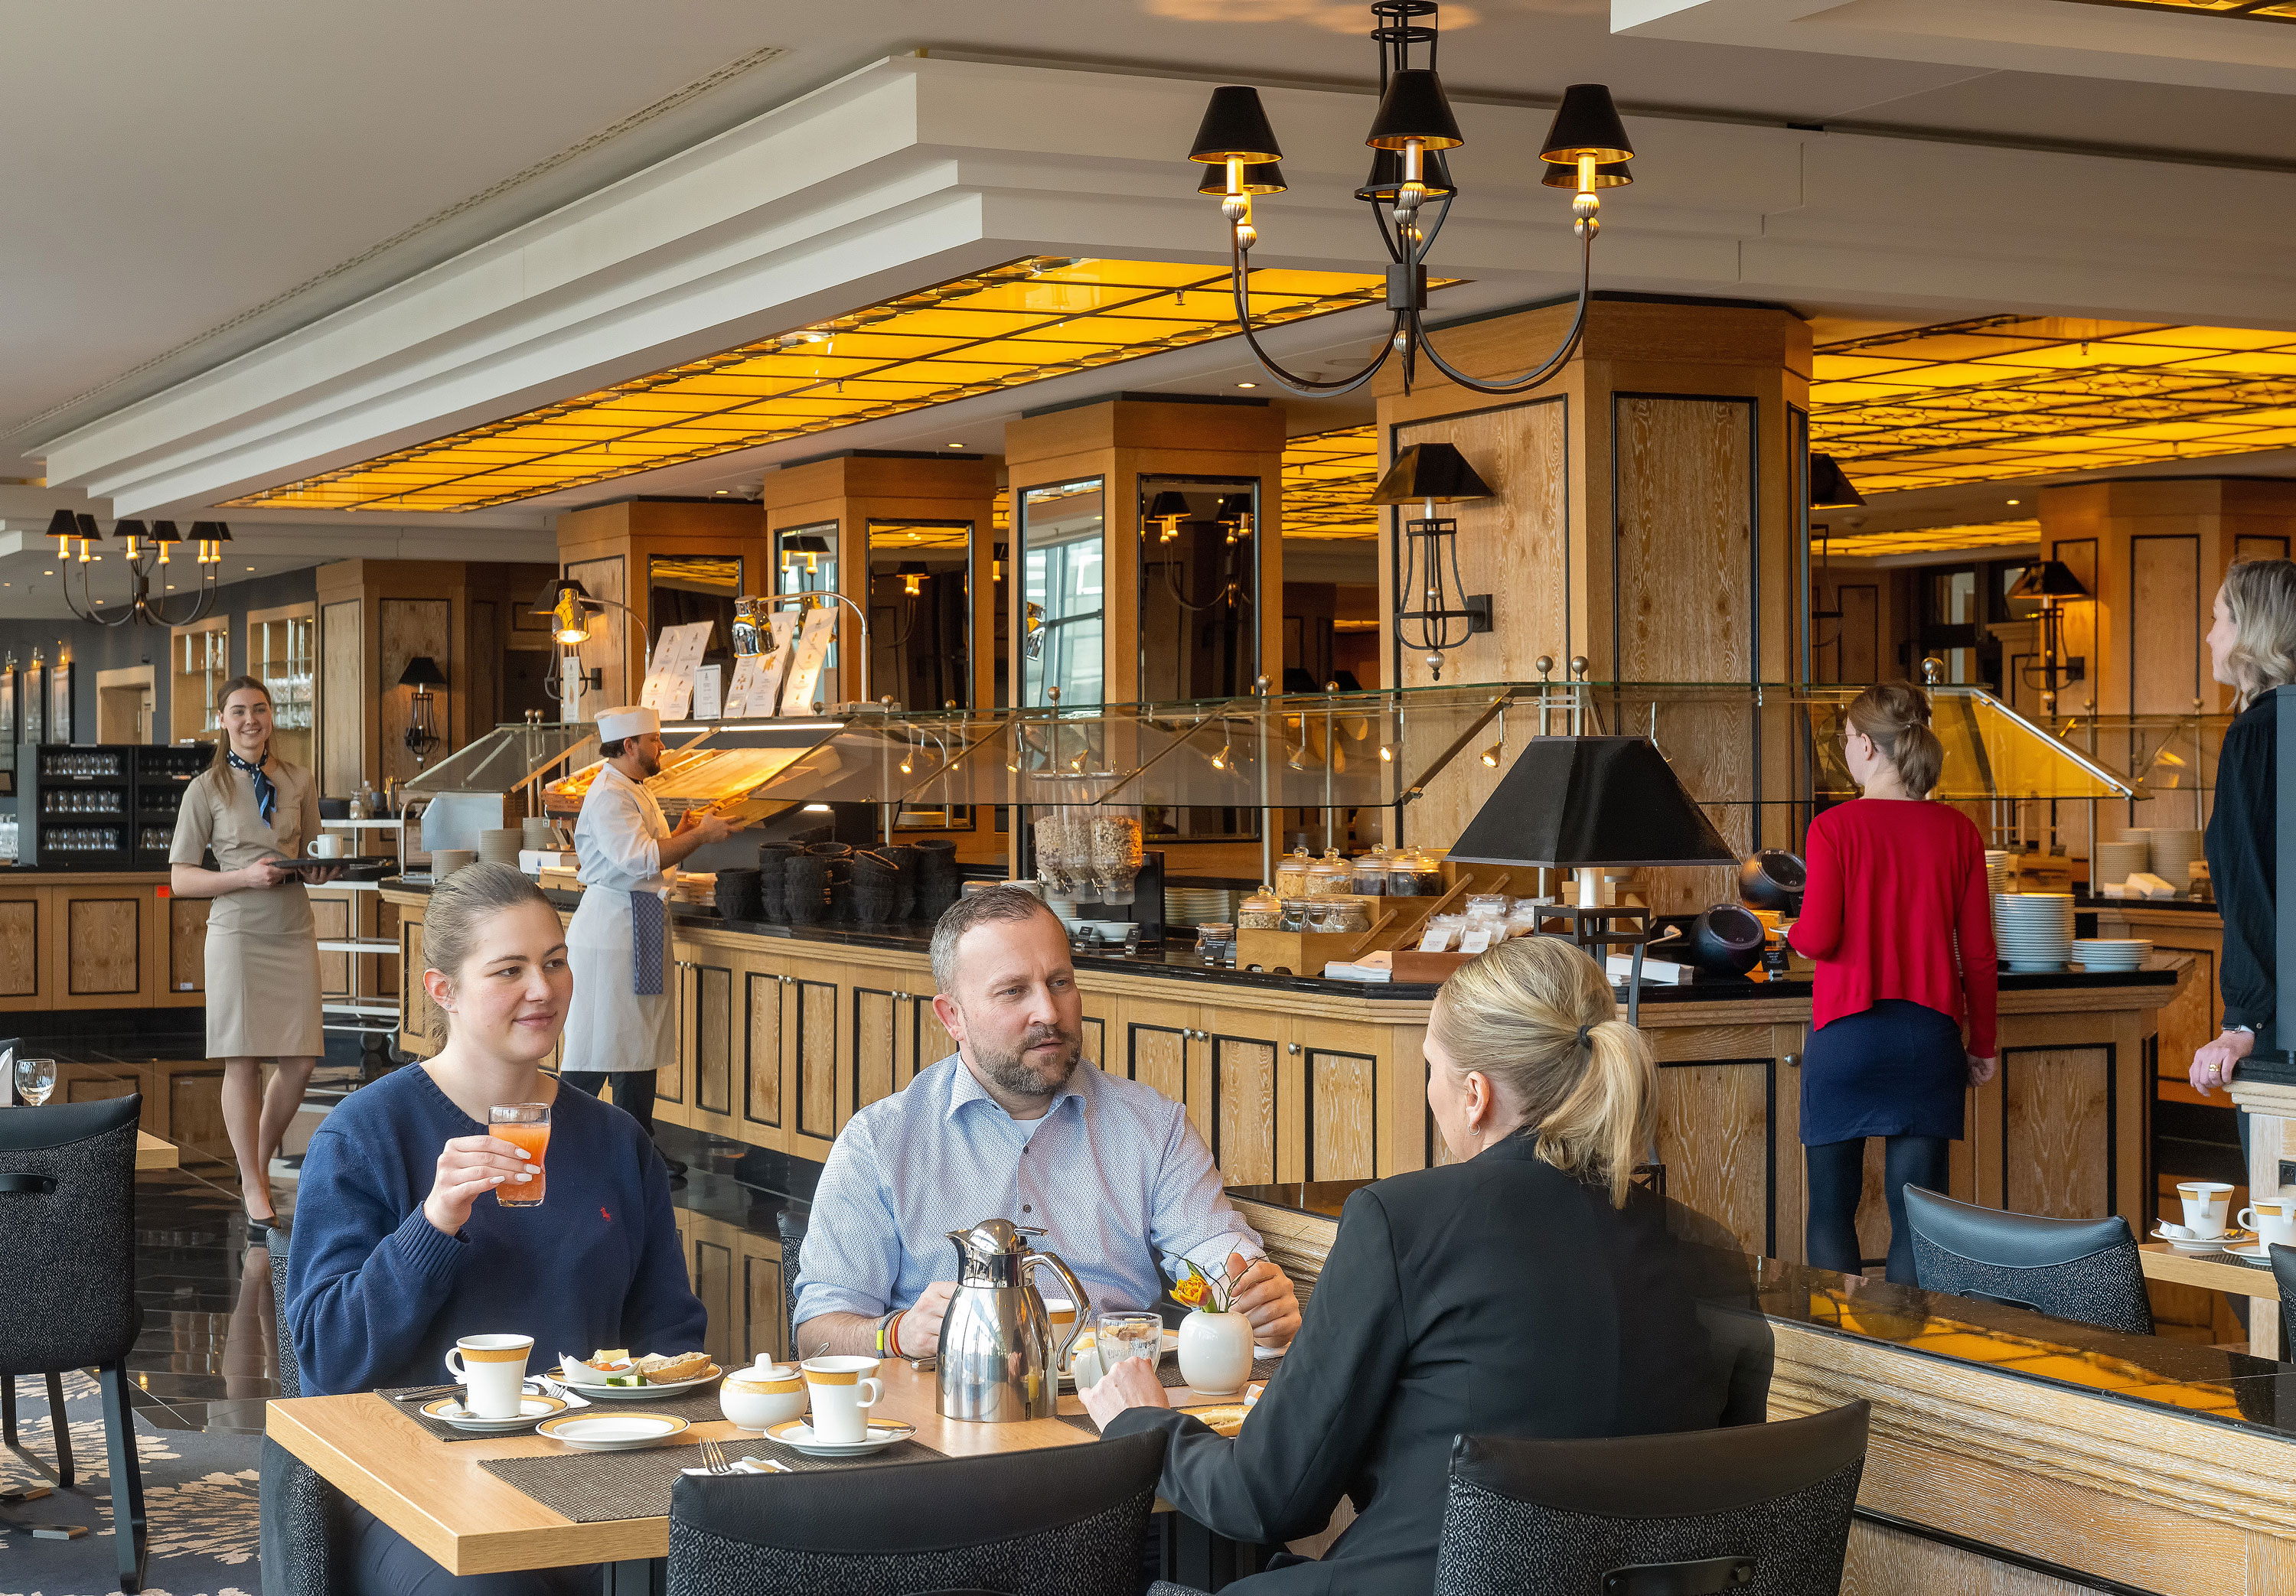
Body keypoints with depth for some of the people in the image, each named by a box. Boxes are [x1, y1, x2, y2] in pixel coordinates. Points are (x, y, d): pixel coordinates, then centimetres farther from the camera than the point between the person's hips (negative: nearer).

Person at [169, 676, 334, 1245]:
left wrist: (318, 868, -2)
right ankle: (257, 1197, 7)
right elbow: (180, 879, -1)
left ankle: (258, 1166, 24)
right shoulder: (206, 789, 0)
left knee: (300, 1061, 0)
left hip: (294, 932, 3)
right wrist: (246, 876, -15)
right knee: (243, 1063, -3)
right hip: (237, 934, -3)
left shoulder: (298, 782, 10)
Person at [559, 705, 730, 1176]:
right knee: (596, 1043, -7)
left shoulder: (636, 792, 18)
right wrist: (698, 836, -18)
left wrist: (684, 833, 8)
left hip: (643, 929, 10)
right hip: (611, 928, -10)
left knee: (640, 1042, 12)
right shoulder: (608, 796, -15)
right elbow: (638, 859, -26)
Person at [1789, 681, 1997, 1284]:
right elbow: (1978, 952, 4)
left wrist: (1792, 932, 11)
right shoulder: (1957, 831, 3)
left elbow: (1817, 938, -12)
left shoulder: (1834, 827, -7)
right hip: (1929, 1033, 3)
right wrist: (1982, 1044, 13)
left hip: (1847, 1031, -3)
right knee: (1918, 1211, 4)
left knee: (1832, 1207, 7)